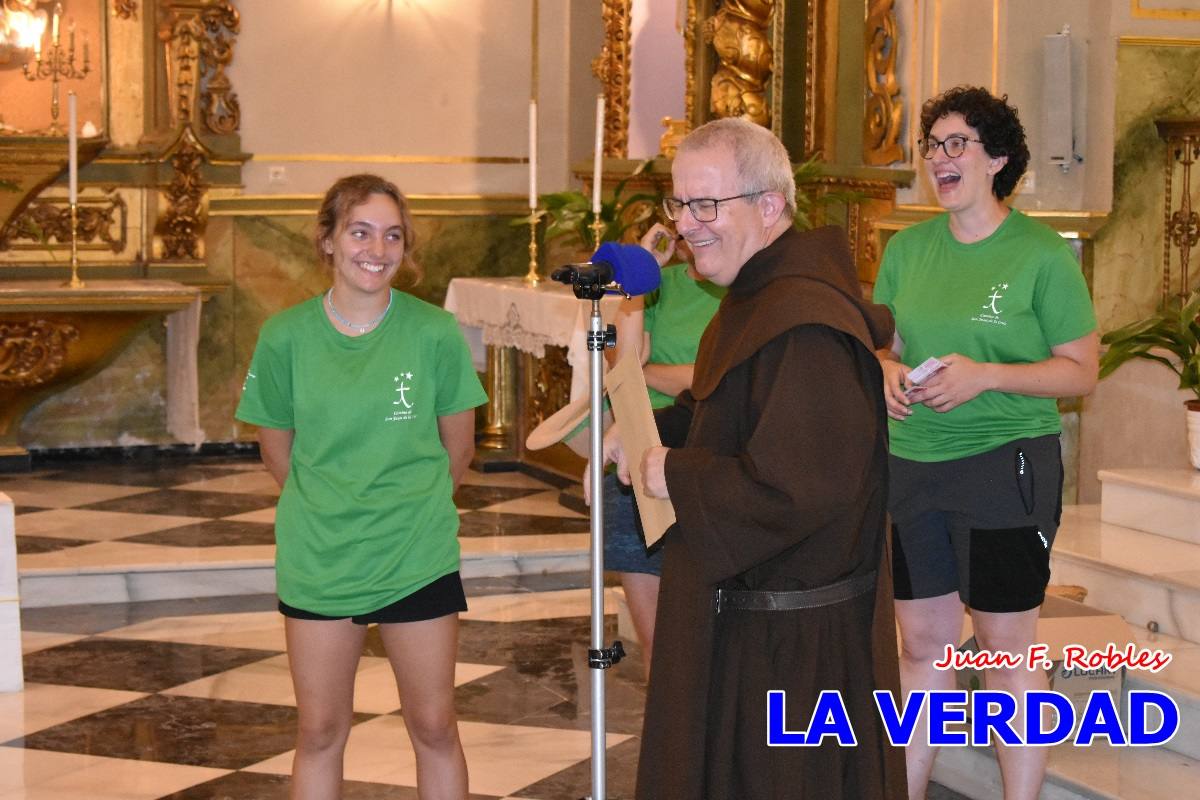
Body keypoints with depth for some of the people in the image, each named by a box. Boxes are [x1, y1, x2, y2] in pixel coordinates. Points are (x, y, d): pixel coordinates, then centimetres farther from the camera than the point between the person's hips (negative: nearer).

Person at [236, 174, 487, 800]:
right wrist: (326, 512, 10)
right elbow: (277, 450, 7)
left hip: (417, 556, 0)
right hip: (316, 561, 1)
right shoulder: (286, 337, -6)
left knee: (434, 727, 8)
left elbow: (457, 447, 4)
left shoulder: (434, 332, -8)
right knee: (319, 732, 9)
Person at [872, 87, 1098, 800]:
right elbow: (883, 346, 17)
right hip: (911, 467, 5)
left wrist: (988, 375, -20)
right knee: (923, 643, 13)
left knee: (1010, 652, 1)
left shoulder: (1043, 254, -7)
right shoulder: (907, 248, 7)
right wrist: (888, 372, -6)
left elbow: (1081, 371, -7)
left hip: (1005, 467, -5)